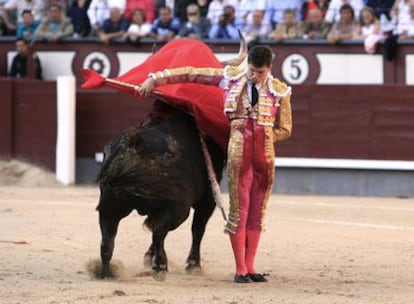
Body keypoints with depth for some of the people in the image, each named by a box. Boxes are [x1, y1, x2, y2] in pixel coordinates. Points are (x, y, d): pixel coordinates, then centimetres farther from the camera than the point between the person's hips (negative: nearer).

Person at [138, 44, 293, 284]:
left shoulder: (280, 91, 1)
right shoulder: (232, 77, 1)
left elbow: (285, 130, 10)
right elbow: (192, 74, 4)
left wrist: (259, 135, -2)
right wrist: (155, 79, 2)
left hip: (265, 156, 2)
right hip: (239, 155, -2)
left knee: (257, 212, 7)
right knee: (239, 210, -1)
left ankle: (250, 267, 14)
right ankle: (240, 270, 2)